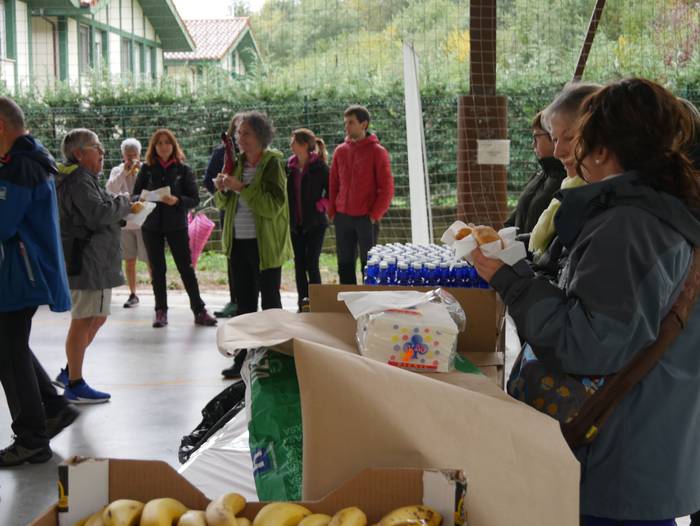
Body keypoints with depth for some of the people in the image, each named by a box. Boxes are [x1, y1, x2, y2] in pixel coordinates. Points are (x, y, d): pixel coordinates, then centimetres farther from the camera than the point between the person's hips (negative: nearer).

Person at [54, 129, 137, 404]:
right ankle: (75, 385, 3)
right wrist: (124, 204, -10)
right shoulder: (79, 180, -15)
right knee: (83, 321, -5)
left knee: (96, 318, 19)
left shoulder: (80, 178, 19)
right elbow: (98, 213, -25)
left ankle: (69, 372, 28)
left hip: (94, 259, 11)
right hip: (87, 260, -11)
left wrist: (124, 212, 7)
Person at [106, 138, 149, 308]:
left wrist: (140, 170, -20)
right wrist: (124, 172, -17)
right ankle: (133, 294, 19)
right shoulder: (117, 171, 6)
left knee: (151, 260, -4)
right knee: (129, 260, 9)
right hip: (124, 221, 3)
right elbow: (110, 189, -10)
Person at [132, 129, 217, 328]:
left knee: (186, 268, -1)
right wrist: (142, 198, -18)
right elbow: (134, 195, 4)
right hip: (151, 226, 2)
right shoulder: (147, 168, 3)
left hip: (176, 225, -2)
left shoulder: (183, 169, -1)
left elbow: (194, 198, -4)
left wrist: (177, 200, -22)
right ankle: (161, 311, 16)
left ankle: (199, 311, 4)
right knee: (157, 270, 8)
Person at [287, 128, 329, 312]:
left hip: (315, 223, -5)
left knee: (311, 263, -8)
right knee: (299, 262, 8)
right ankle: (302, 302, 16)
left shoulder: (319, 167, -9)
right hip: (296, 223, 5)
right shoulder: (290, 166, 6)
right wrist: (287, 213, 4)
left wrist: (320, 206, -13)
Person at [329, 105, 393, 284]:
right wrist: (332, 211, 6)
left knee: (369, 266, 0)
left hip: (366, 219, -4)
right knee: (345, 266, 6)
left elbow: (387, 188, -5)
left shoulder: (377, 151, -3)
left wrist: (375, 214, -11)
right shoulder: (340, 151, 10)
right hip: (342, 218, 5)